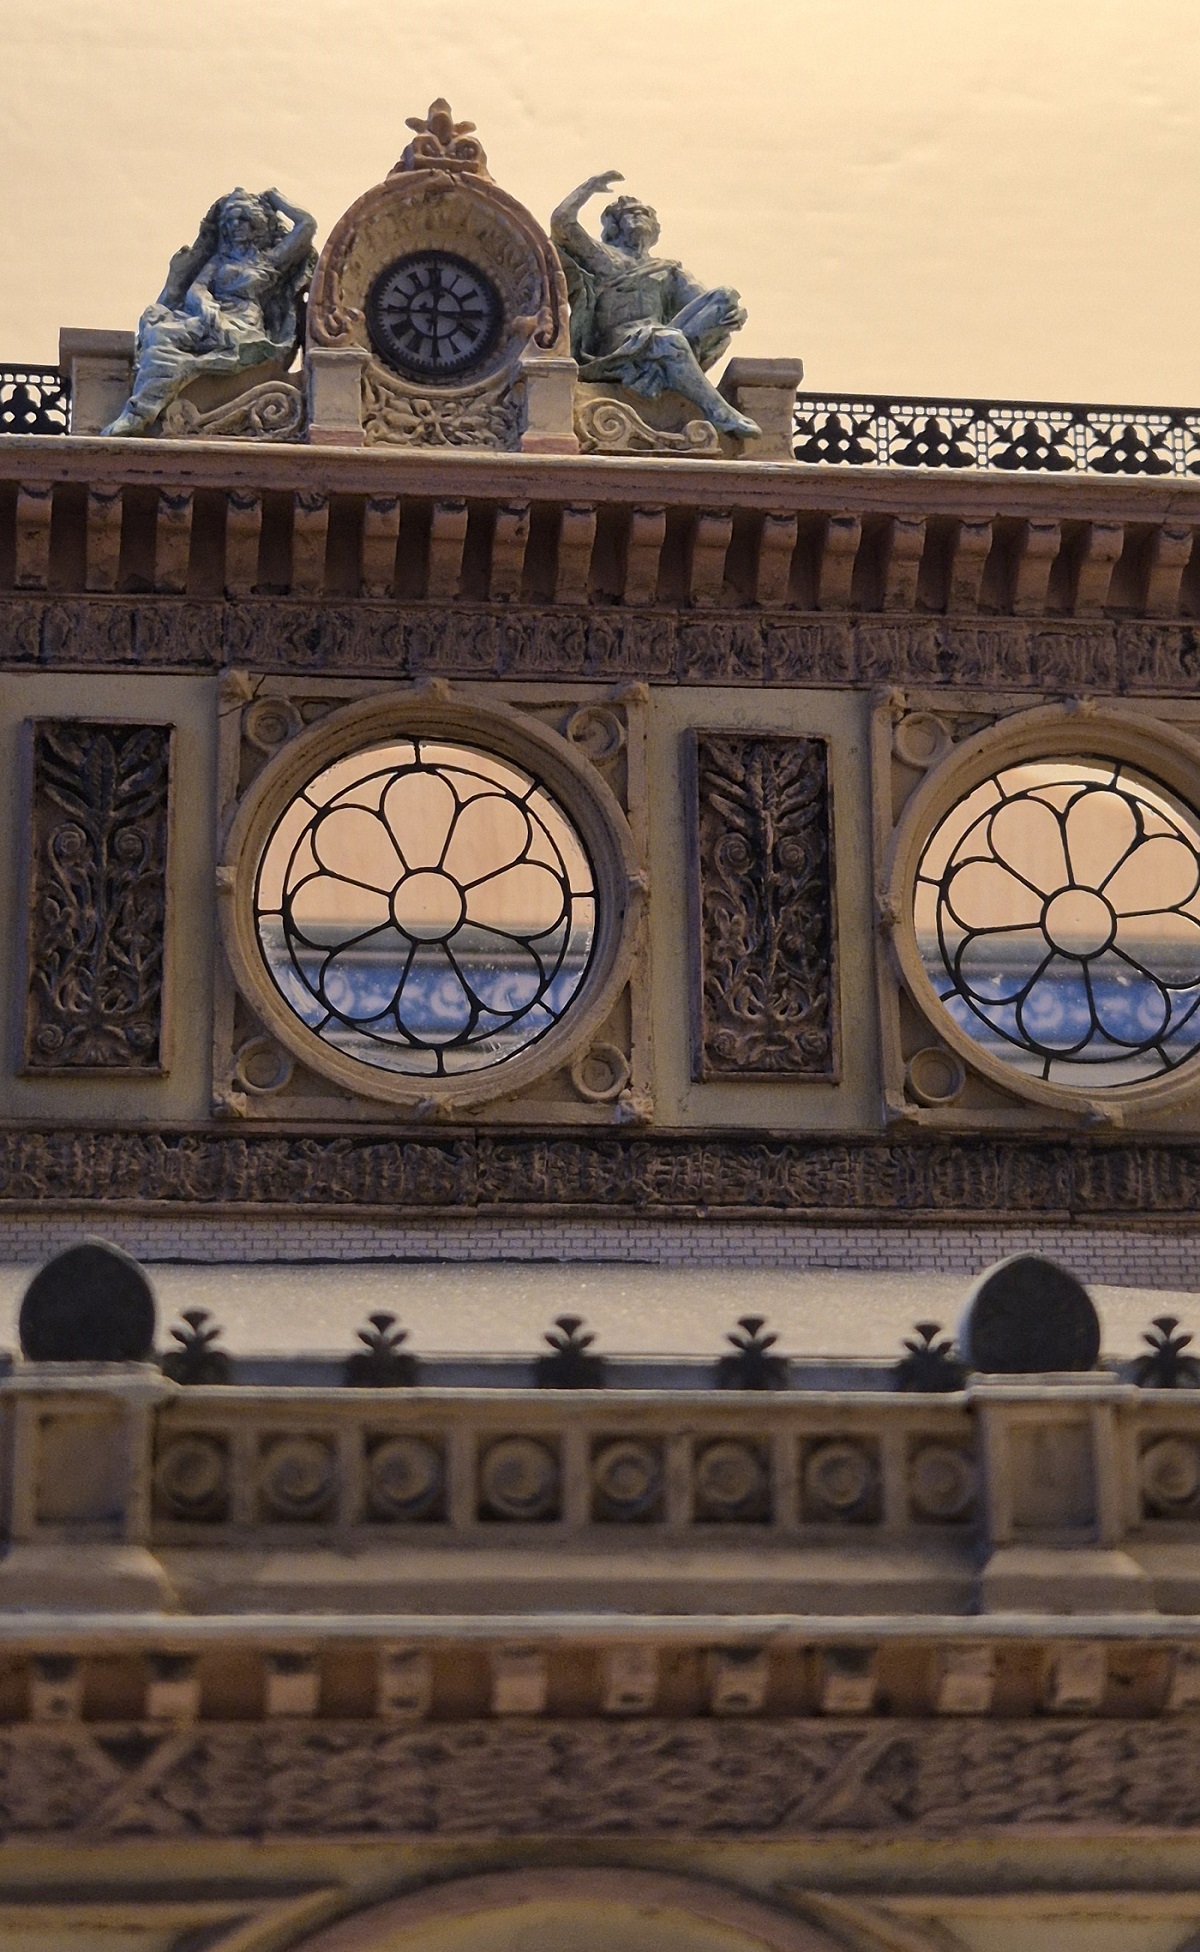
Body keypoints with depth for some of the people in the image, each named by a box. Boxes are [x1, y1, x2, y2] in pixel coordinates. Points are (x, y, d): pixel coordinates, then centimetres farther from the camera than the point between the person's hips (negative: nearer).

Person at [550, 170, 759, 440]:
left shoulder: (668, 271, 31)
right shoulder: (601, 255, 24)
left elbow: (712, 306, 17)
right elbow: (562, 220, 8)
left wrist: (736, 315, -7)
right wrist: (592, 186, 21)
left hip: (659, 339, 4)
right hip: (618, 344, -4)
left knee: (724, 296, -16)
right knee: (667, 340, -38)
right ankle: (720, 415, -46)